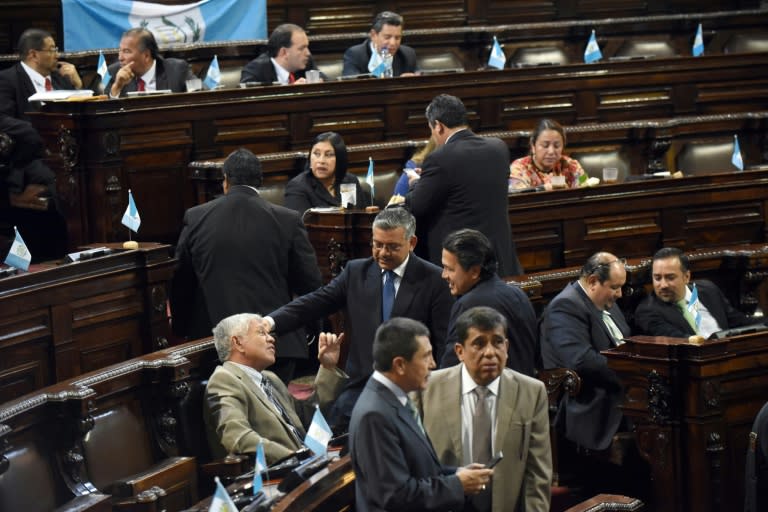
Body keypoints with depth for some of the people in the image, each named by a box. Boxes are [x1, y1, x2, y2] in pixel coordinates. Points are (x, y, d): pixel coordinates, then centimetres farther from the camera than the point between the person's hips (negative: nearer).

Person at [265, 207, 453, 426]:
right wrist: (271, 322, -15)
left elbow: (445, 343, -2)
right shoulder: (356, 272, 9)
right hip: (361, 386, 3)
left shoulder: (434, 280, -1)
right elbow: (314, 303, 1)